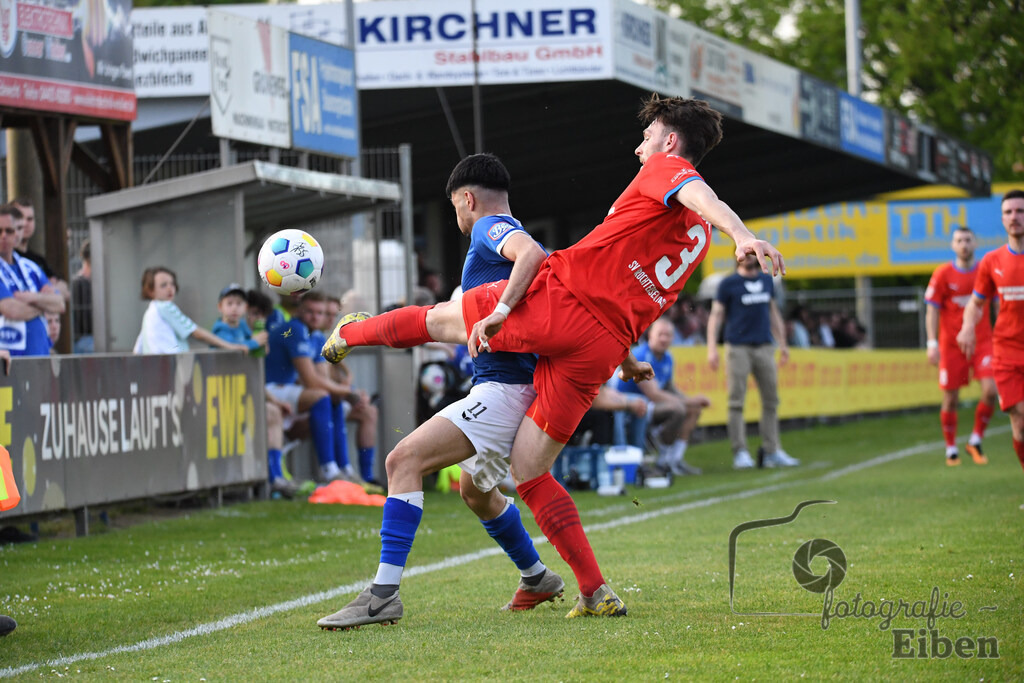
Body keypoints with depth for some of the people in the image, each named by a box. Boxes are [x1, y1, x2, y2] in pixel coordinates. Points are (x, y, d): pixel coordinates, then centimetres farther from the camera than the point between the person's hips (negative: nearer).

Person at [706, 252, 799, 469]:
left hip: (764, 347, 4)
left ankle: (772, 451, 8)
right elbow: (716, 316, -2)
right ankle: (740, 453, -4)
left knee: (771, 401, 3)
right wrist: (712, 348, -11)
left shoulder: (767, 281, 14)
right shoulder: (728, 284, 1)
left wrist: (782, 344, 19)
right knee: (737, 401, -6)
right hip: (738, 348, -4)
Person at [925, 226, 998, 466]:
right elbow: (932, 311, -1)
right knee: (950, 399, 1)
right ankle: (951, 449, 18)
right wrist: (932, 343, -11)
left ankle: (976, 441, 4)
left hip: (982, 341, 1)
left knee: (990, 391, -16)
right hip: (951, 345, -1)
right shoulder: (943, 274, -2)